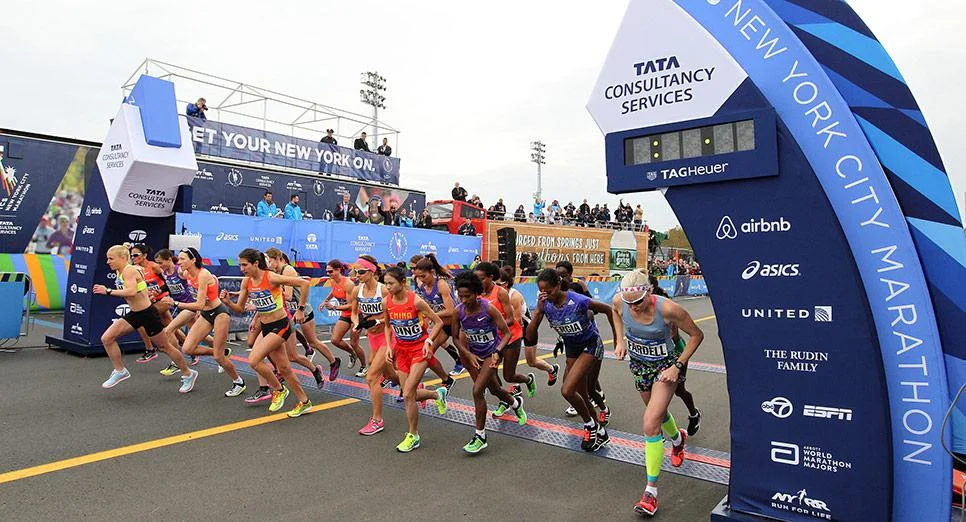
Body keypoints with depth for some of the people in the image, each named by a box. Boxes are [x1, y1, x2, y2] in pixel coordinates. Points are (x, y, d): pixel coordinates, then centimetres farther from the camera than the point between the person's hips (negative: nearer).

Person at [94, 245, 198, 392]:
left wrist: (108, 291, -31)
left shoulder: (129, 271, -20)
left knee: (164, 347, 4)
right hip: (134, 314, 9)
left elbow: (131, 291, -37)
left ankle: (188, 374, 20)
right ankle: (120, 371, 14)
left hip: (147, 313, -8)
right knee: (107, 338, -2)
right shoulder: (119, 272, 7)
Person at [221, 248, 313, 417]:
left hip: (280, 326, -7)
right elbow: (239, 308, 8)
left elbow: (304, 283, -21)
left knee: (253, 360, -18)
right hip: (265, 327, 7)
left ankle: (279, 390, 6)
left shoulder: (271, 278, -19)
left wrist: (301, 309, -17)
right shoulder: (246, 282, 2)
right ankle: (304, 402, 24)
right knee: (283, 368, 10)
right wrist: (227, 301, -13)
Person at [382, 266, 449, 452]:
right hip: (401, 349, 6)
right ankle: (437, 394, 40)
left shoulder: (416, 301, -21)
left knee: (408, 394, -12)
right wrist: (389, 346, 2)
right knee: (409, 395, 9)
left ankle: (413, 437, 8)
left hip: (419, 349, -5)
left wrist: (428, 342, -21)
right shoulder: (386, 302, -7)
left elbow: (438, 322, -11)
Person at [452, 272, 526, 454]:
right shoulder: (458, 311, -14)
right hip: (474, 354, 5)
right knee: (494, 390, 19)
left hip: (492, 354, -4)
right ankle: (515, 402, 54)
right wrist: (469, 355, -12)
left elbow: (507, 333, -16)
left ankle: (480, 436, -2)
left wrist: (497, 352, -29)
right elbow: (456, 338, -1)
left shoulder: (488, 308, -24)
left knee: (477, 391, -17)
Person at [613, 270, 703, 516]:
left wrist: (677, 366, -21)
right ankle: (677, 438, 62)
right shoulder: (619, 301, -23)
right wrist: (620, 340, -5)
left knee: (650, 424, -16)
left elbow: (697, 335, -18)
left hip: (666, 365, -5)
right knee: (657, 413, 26)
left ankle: (651, 491, -4)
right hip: (639, 364, 5)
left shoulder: (668, 308, -34)